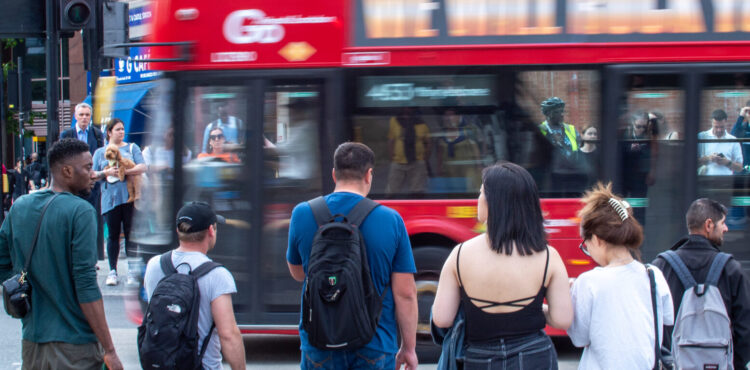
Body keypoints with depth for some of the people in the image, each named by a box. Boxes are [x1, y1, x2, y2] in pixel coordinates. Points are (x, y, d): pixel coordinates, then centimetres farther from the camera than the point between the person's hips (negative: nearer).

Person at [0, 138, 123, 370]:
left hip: (32, 340, 6)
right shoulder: (80, 212, -14)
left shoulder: (19, 207, 6)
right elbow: (86, 287, -19)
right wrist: (109, 350, -17)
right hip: (75, 342, -6)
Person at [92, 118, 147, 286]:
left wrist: (124, 171, -13)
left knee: (130, 234, -1)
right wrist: (106, 173, -10)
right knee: (113, 235, 1)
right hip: (110, 198, 1)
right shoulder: (100, 152, 15)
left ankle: (132, 270, 3)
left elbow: (142, 168, -2)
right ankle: (112, 271, 6)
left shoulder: (132, 148, 12)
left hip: (129, 196, -1)